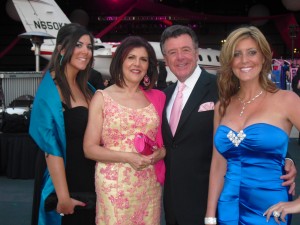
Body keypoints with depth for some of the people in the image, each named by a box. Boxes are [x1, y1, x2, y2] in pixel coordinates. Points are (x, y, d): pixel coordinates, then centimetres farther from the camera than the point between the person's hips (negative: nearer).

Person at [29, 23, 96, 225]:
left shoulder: (86, 88, 6)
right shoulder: (51, 90, -17)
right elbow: (51, 148, -21)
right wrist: (63, 196, -22)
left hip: (88, 179, 7)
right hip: (63, 179, -7)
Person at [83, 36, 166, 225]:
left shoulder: (157, 97, 7)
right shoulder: (102, 97, -2)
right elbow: (90, 149, -4)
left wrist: (161, 152, -7)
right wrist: (127, 157, -16)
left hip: (150, 185, 3)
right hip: (114, 185, -3)